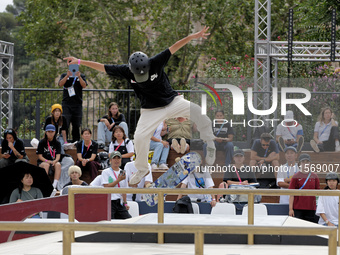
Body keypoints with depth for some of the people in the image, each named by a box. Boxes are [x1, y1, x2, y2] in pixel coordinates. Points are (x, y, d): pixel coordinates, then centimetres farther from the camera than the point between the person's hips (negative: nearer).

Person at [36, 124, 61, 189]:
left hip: (54, 162, 2)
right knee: (46, 165, -37)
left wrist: (55, 161, -22)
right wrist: (47, 161, -19)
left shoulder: (57, 143, 9)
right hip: (42, 162, -2)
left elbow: (58, 155, 1)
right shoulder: (42, 142, 3)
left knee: (58, 164, -33)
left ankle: (54, 185, -42)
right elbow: (40, 156, -2)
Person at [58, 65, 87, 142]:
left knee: (76, 125, 2)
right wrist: (67, 76, -18)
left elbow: (84, 85, -5)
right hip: (66, 103, -1)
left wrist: (79, 77, -19)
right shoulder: (64, 75, 12)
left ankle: (76, 142, 8)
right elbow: (60, 84, -5)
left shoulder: (81, 76, 12)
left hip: (77, 104, 1)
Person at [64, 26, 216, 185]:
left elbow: (173, 48, -26)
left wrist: (193, 37, -38)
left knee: (199, 113, -21)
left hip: (173, 102, -1)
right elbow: (102, 67, -8)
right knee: (139, 137, -12)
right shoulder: (127, 71, -14)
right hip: (151, 111, 1)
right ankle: (142, 169, 14)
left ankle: (210, 147, 1)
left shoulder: (156, 63, -20)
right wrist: (79, 62, -9)